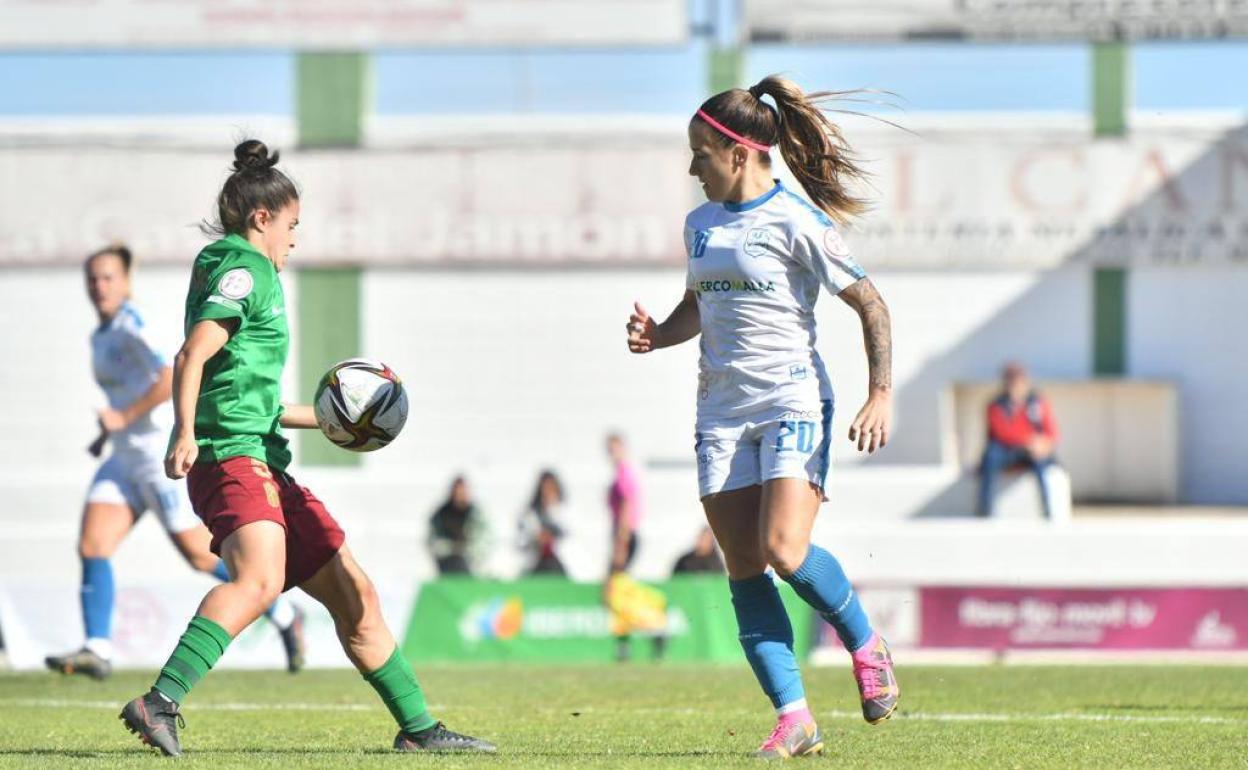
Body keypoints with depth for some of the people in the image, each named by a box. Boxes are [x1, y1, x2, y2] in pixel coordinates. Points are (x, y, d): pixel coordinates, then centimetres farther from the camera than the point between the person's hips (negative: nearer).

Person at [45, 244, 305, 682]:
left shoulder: (132, 326, -14)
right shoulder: (100, 336, 15)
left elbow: (172, 378, -26)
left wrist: (123, 417, -24)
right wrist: (107, 434, 16)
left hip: (163, 454, -9)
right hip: (124, 459, 9)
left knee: (201, 556, -2)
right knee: (91, 547, -8)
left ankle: (285, 617, 15)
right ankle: (98, 650, -13)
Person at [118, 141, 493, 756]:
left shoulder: (224, 268, 28)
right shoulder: (246, 269, -2)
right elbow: (193, 356, -17)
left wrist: (326, 419, 42)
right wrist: (185, 433, -30)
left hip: (263, 464, 11)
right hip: (232, 457, -11)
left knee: (352, 591, 14)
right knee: (259, 579, -34)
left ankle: (418, 728, 21)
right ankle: (160, 704, -47)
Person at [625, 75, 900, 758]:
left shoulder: (795, 221, -8)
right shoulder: (701, 224, 13)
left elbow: (869, 304, -4)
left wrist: (880, 397, -11)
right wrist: (656, 334, 6)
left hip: (793, 402, -6)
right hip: (722, 412, 6)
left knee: (784, 551, -20)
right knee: (744, 569, -4)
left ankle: (865, 644, 9)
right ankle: (794, 717, -3)